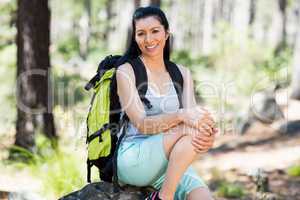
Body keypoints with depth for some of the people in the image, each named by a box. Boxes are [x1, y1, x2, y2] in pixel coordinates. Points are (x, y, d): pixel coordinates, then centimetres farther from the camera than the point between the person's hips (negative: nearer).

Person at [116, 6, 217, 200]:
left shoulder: (182, 74, 12)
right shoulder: (126, 72, -2)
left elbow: (193, 116, -1)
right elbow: (141, 124, -13)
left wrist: (208, 136, -25)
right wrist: (181, 115, -31)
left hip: (172, 163, 3)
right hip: (133, 160, -3)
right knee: (190, 130, -29)